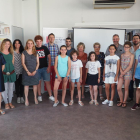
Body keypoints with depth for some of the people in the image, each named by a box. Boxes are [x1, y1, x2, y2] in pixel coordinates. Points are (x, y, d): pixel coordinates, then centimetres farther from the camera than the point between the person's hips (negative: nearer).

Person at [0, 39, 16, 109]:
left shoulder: (11, 53, 8)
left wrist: (11, 70, 5)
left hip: (11, 73, 4)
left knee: (11, 88, 10)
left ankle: (10, 102, 24)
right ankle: (6, 103, 17)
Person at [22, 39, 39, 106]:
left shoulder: (35, 53, 7)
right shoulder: (24, 53, 1)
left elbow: (38, 62, 5)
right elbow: (23, 63, -3)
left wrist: (35, 70, -8)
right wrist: (27, 71, -11)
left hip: (34, 71, 2)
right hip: (26, 71, -2)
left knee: (35, 85, 6)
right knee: (26, 85, 2)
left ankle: (35, 98, 21)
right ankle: (26, 99, 12)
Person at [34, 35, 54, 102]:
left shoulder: (45, 48, 2)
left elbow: (49, 58, 3)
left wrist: (49, 67, -5)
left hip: (45, 68, 0)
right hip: (37, 68, 0)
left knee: (47, 81, -1)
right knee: (38, 82, 8)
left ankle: (50, 96, 6)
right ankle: (39, 96, 20)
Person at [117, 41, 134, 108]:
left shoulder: (131, 55, -3)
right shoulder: (122, 55, 10)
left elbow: (130, 66, -8)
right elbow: (120, 65, 6)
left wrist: (124, 72, -11)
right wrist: (121, 72, -9)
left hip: (128, 73, -4)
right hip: (121, 73, 4)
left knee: (126, 88, 4)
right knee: (118, 88, -1)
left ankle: (124, 102, 18)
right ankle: (121, 101, 17)